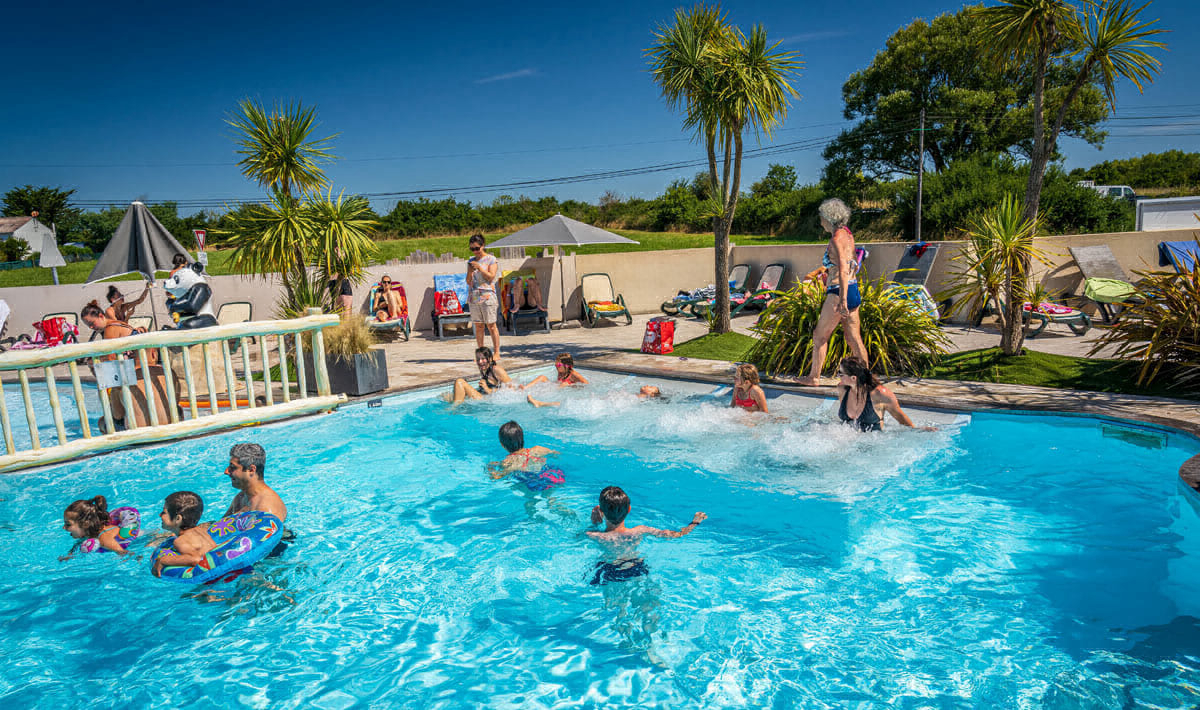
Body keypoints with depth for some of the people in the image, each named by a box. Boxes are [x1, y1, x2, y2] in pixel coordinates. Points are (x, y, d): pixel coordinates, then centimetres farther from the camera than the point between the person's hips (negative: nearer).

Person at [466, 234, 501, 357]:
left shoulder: (491, 259, 2)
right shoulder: (471, 261, 15)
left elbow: (491, 276, -7)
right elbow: (468, 282, 12)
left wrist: (479, 268, -15)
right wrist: (470, 272, -6)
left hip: (487, 296, -4)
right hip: (474, 297, 5)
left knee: (491, 325, -5)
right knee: (478, 326, 4)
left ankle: (496, 353, -2)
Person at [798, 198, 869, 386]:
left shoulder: (836, 239, -16)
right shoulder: (847, 234, 11)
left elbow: (843, 270, -26)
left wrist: (842, 300, -30)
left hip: (839, 292, -9)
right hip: (853, 290, 9)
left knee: (820, 336, 6)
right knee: (853, 337, 12)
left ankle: (813, 377, 16)